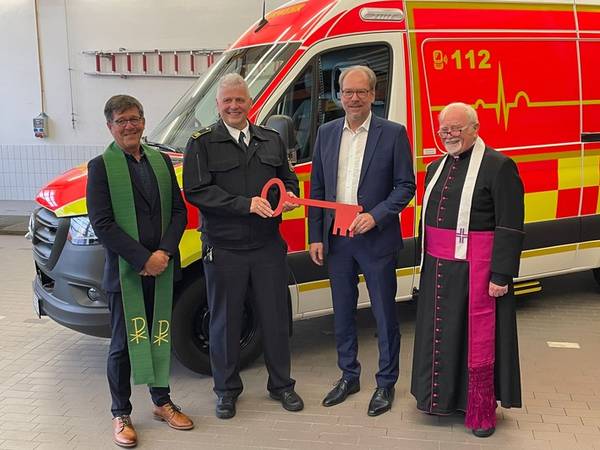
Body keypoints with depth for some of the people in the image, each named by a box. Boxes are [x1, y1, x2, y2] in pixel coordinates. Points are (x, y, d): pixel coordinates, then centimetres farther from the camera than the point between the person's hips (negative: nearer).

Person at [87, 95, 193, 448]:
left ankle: (162, 402, 33)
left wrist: (165, 252, -10)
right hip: (125, 273, -4)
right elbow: (102, 223, -12)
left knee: (160, 338, 16)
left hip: (162, 270, 4)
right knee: (124, 345, 7)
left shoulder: (161, 160, 8)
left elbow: (179, 210, 5)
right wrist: (142, 259, -17)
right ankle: (121, 415, 23)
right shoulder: (101, 166, -6)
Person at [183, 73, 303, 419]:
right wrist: (245, 204, -20)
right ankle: (227, 389, 26)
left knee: (276, 317, 11)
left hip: (269, 247, 3)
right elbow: (197, 191, -12)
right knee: (225, 321, 8)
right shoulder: (203, 143, -2)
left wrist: (289, 196, -5)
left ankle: (281, 385, 29)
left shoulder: (272, 140, 12)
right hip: (224, 249, -3)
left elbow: (289, 179, 19)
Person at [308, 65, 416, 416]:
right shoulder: (327, 133, 7)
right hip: (336, 240, 4)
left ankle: (386, 383, 23)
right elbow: (317, 188, 9)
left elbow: (406, 186, -5)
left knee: (385, 315, 6)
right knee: (343, 312, 15)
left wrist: (375, 216, -19)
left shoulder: (393, 133, -5)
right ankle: (349, 376, 32)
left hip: (376, 240, -4)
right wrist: (316, 237, 4)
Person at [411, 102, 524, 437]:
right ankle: (441, 397, 31)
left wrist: (501, 276, -16)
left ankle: (482, 412, 16)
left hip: (475, 269, -7)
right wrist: (427, 265, 17)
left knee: (478, 339, 2)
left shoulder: (499, 166, -10)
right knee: (440, 334, 14)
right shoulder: (436, 168, 14)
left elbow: (510, 227, -13)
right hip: (437, 268, 7)